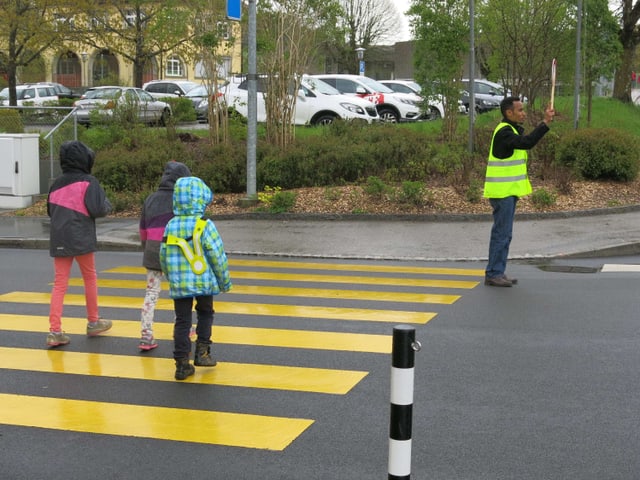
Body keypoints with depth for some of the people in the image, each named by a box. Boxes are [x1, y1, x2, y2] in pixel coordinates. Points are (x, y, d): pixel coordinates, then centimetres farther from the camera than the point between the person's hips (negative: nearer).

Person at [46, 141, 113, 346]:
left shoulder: (57, 183, 10)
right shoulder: (88, 182, -8)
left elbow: (50, 210, 19)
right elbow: (98, 209, -15)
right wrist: (107, 204, 4)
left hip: (58, 240, 5)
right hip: (81, 239, -5)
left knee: (60, 283, 4)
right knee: (90, 278, 14)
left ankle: (55, 331, -5)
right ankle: (93, 322, 26)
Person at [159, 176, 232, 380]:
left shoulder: (171, 226, 1)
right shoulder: (205, 226, -11)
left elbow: (164, 256, 8)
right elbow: (217, 256, -9)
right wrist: (225, 281, 3)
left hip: (179, 284, 3)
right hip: (204, 281, -2)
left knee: (182, 321, 7)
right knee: (205, 313, 20)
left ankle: (182, 363, 6)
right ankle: (202, 352, 14)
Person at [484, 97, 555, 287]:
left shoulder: (511, 130, 18)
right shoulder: (503, 132, -17)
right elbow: (527, 143, -31)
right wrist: (545, 123, -32)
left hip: (508, 191, 11)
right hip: (502, 191, -11)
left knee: (505, 234, 13)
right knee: (501, 233, -7)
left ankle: (498, 273, 18)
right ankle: (493, 274, -2)